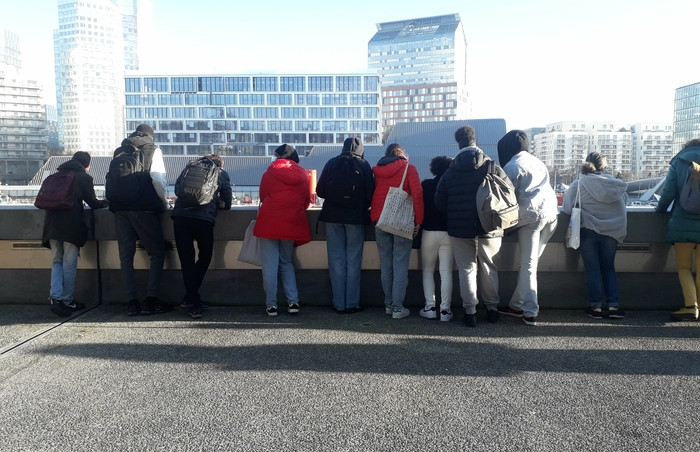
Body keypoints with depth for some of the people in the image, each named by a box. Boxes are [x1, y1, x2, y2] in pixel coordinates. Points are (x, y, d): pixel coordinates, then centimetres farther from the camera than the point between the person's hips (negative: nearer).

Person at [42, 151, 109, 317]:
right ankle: (67, 301, 3)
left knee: (57, 260, 10)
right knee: (69, 263, 0)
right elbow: (93, 203, 4)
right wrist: (105, 203, 25)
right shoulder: (84, 177, 3)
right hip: (71, 224, -5)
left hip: (52, 223, 5)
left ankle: (55, 297, -6)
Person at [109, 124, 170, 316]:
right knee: (157, 252, 4)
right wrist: (163, 202, 5)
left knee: (126, 255, 7)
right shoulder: (153, 149, 6)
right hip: (143, 208, -4)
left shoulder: (119, 151, 19)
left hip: (119, 207, 4)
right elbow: (158, 178, -6)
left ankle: (132, 302, 4)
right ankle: (151, 300, -3)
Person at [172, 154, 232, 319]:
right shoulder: (222, 174, 18)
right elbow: (227, 204, 17)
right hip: (204, 218, -2)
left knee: (186, 259, 6)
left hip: (180, 216, 2)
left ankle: (193, 302, 6)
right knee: (204, 257, 17)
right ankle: (190, 298, 20)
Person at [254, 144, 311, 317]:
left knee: (270, 264, 2)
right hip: (292, 224, 3)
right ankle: (293, 301, 6)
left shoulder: (270, 172, -3)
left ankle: (271, 304, 3)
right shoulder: (303, 175, 5)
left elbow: (262, 196, 5)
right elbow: (306, 202, 11)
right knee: (287, 262, 15)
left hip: (269, 222, -3)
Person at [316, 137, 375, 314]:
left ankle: (339, 304, 9)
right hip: (356, 217, -1)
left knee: (336, 260, 6)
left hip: (333, 216, 1)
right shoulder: (363, 165, 0)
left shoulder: (331, 163, 3)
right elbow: (370, 193, -3)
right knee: (353, 260, 5)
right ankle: (352, 303, 8)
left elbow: (320, 191, 3)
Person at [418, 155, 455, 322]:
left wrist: (419, 225, 13)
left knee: (427, 271, 11)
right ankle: (445, 309, 0)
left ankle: (430, 307, 6)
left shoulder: (426, 185, -2)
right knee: (446, 272, 3)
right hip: (448, 233, 1)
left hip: (429, 232, 0)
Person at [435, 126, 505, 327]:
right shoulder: (493, 168, -4)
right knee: (489, 268, 13)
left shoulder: (449, 172, 0)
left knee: (467, 269, 7)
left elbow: (439, 202, 1)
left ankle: (470, 311, 7)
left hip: (459, 229, 0)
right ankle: (492, 307, 22)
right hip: (489, 228, 0)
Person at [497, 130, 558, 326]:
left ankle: (530, 312, -3)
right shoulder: (537, 161, 21)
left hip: (530, 216, -7)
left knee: (528, 266, -3)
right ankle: (517, 305, 18)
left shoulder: (511, 167, -1)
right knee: (529, 263, 11)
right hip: (551, 214, 7)